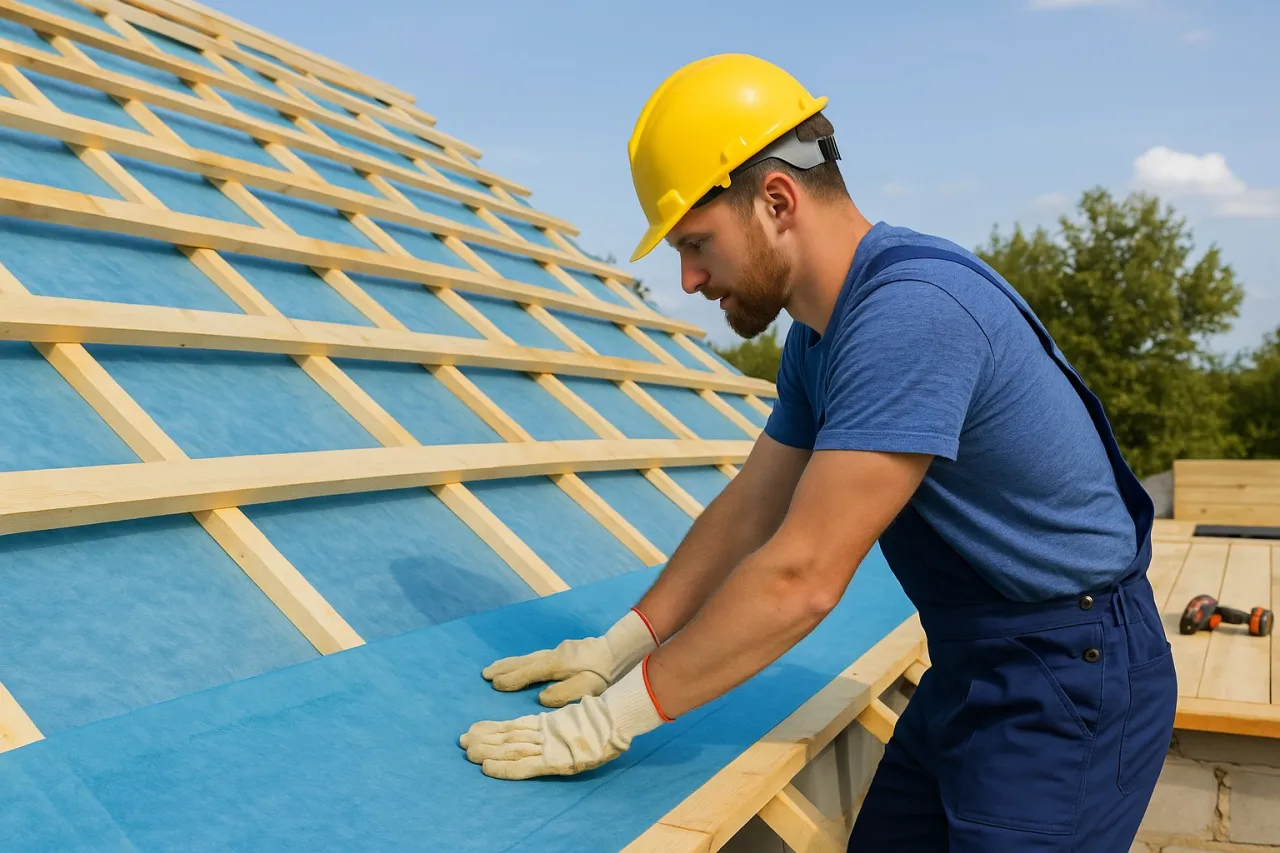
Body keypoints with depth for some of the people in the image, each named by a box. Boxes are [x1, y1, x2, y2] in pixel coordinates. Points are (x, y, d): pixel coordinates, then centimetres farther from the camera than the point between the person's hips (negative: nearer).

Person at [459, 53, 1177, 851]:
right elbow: (749, 512, 8)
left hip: (1066, 680, -9)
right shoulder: (817, 334, 4)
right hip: (970, 667, 9)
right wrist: (619, 646, 3)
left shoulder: (911, 311, -28)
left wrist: (614, 717, -21)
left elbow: (802, 579, -29)